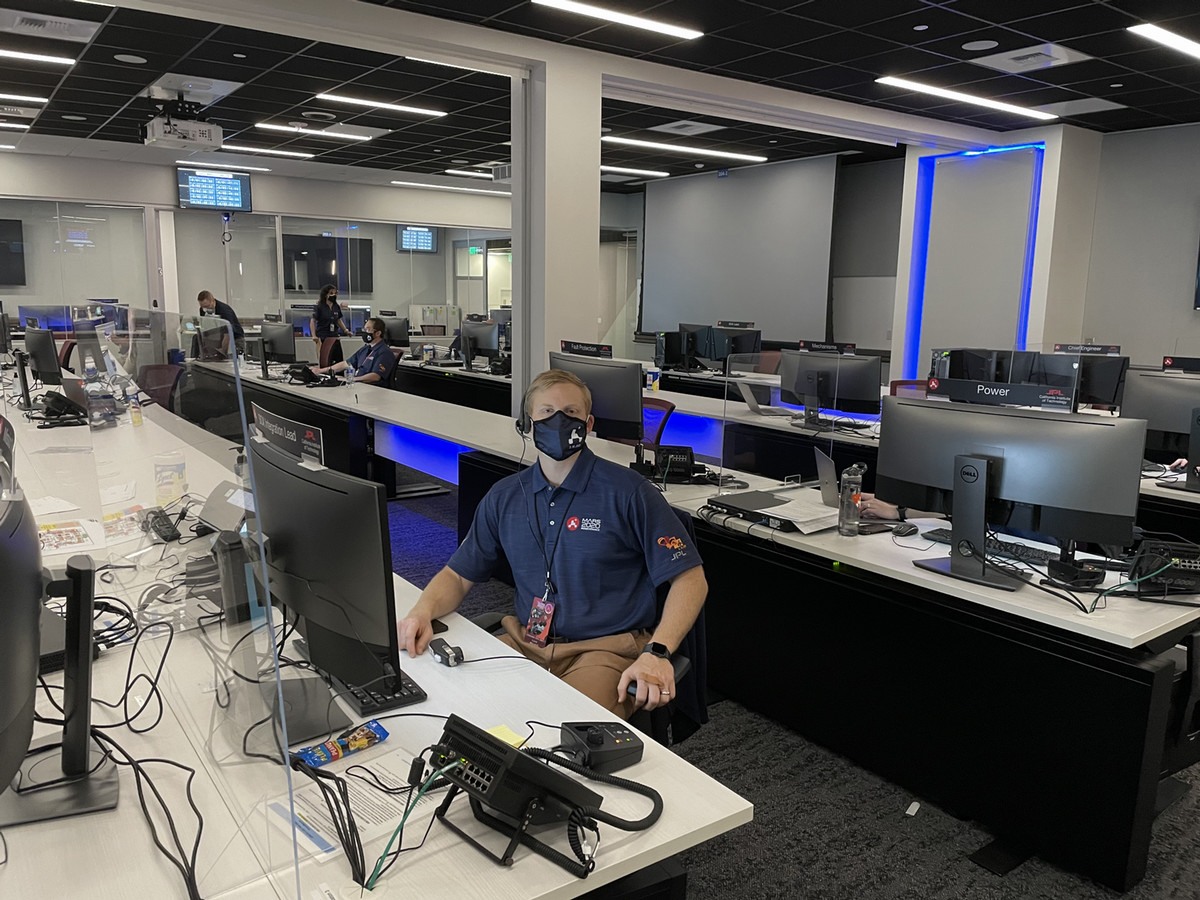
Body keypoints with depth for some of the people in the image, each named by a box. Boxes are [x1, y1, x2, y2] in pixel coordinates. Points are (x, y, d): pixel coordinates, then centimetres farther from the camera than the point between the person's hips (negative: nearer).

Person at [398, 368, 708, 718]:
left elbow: (690, 577, -6)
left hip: (604, 650, -5)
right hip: (522, 643, 5)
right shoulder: (504, 496, 10)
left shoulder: (628, 492, -5)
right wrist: (423, 611, -8)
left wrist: (657, 652, -21)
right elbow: (459, 575, 15)